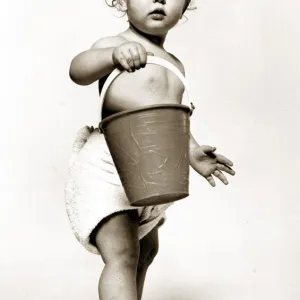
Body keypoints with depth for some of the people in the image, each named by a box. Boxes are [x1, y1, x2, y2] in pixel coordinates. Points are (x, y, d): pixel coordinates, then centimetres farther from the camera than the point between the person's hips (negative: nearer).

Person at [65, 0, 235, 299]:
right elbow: (78, 70, -30)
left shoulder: (174, 65, 16)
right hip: (106, 166, -9)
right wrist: (114, 55, -50)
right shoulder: (113, 44, -8)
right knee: (122, 254, -23)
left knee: (146, 250, 24)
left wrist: (192, 152, 9)